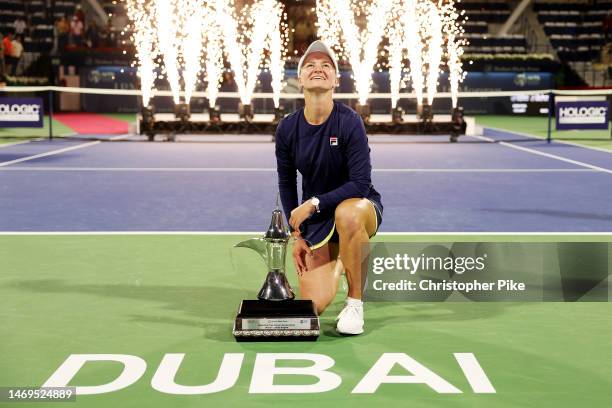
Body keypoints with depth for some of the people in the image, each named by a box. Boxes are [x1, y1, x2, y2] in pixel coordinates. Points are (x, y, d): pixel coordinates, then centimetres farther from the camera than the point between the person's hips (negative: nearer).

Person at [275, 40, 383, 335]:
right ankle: (337, 263, 30)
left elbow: (360, 184, -24)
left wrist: (313, 204, -27)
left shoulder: (349, 122, -20)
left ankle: (355, 303, -21)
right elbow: (286, 183, 5)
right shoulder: (287, 129, -8)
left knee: (348, 213, -43)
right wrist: (296, 234, 1)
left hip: (361, 206, -3)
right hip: (313, 218, 3)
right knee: (314, 306, -8)